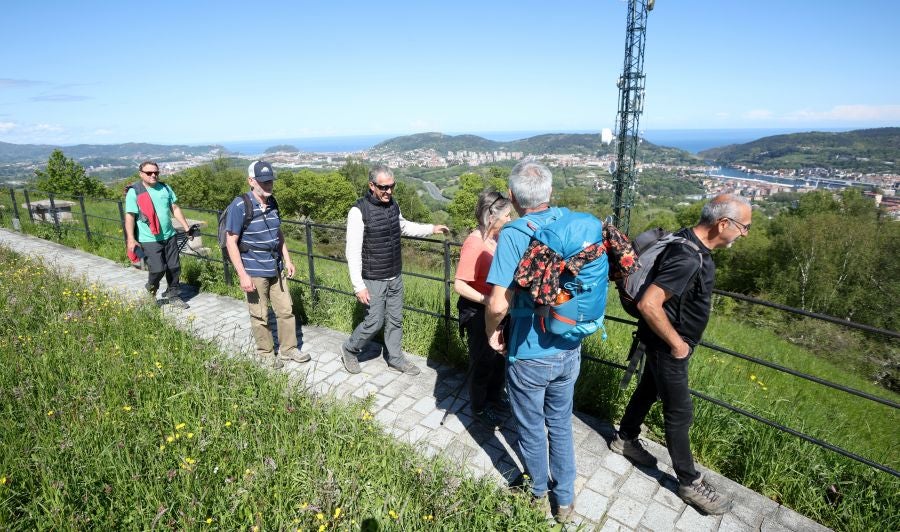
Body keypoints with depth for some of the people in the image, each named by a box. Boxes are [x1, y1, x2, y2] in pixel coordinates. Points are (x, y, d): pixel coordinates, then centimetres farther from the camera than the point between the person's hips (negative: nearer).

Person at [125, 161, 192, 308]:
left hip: (169, 236, 5)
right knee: (158, 269, -9)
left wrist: (186, 227, 9)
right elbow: (129, 217, -8)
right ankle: (150, 292, 20)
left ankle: (173, 296, 21)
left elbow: (175, 209, 13)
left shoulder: (165, 188, 8)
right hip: (149, 240, -4)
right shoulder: (134, 192, -6)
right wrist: (131, 239, -14)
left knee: (174, 267, 6)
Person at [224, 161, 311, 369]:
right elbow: (231, 242, -14)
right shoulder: (240, 206, -15)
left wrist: (287, 260, 13)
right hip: (254, 272, -6)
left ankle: (288, 349, 28)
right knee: (260, 316, 8)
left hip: (276, 269, 6)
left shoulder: (272, 203, 4)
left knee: (286, 310, 12)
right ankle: (266, 353, 27)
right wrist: (243, 275, -18)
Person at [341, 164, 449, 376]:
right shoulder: (359, 211, -19)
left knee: (395, 320, 15)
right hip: (373, 280, -6)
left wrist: (431, 228, 14)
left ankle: (395, 359, 32)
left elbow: (403, 226, 23)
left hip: (395, 278, 6)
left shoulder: (393, 205, 1)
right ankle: (349, 351, 28)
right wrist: (358, 286, -20)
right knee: (374, 322, 2)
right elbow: (353, 252, -18)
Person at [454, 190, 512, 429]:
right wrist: (488, 300, -29)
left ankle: (495, 394, 49)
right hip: (477, 311, -8)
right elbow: (459, 285, -25)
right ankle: (479, 409, 33)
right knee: (483, 361, 10)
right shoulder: (474, 244, -25)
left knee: (500, 354, 24)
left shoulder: (496, 237, -1)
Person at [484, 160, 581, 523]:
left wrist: (491, 331, -6)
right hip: (570, 348, 5)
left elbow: (498, 304, -26)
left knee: (532, 429, 19)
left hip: (530, 354, -5)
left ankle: (539, 495, 43)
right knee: (561, 425, 23)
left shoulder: (513, 235, -21)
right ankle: (565, 501, 41)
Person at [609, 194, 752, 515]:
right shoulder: (689, 260, -32)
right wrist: (676, 343, -23)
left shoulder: (689, 240, -2)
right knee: (680, 413, 5)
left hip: (666, 343, 9)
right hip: (668, 346, -9)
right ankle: (690, 483, 24)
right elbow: (648, 304, -37)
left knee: (649, 389, 24)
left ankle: (624, 439, 44)